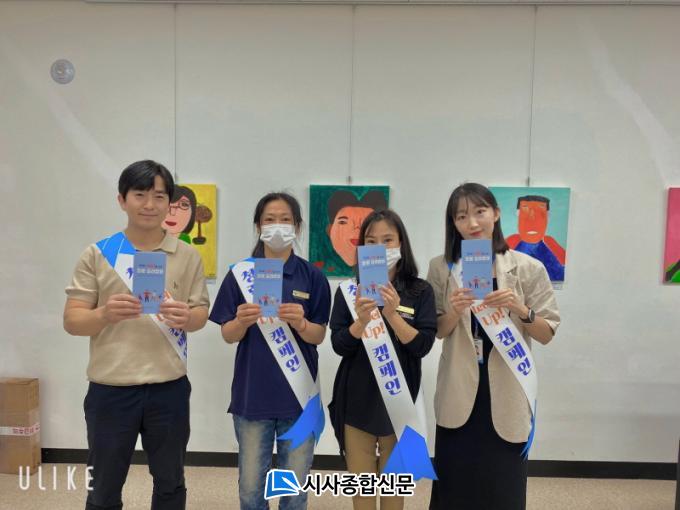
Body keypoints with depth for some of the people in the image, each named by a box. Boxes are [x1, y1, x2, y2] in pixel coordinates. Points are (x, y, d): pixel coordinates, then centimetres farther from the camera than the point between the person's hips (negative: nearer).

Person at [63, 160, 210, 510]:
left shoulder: (187, 256, 1)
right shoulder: (96, 255, -1)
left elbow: (201, 313, 3)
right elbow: (71, 321, -2)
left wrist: (187, 317, -20)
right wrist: (105, 314, -24)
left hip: (169, 388, 1)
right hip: (110, 390, 0)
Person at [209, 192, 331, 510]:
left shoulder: (312, 277, -2)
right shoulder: (240, 274, -1)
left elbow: (319, 336, -3)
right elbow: (228, 336, -1)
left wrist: (300, 323, -24)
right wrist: (242, 321, -24)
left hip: (299, 395, 0)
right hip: (252, 394, 1)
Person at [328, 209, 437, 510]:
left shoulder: (420, 291, -4)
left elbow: (422, 346, -11)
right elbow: (339, 345, -8)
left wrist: (392, 315, -25)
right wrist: (362, 319, -26)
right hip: (356, 400, 1)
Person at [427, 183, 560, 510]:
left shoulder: (528, 268, -3)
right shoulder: (441, 268, 0)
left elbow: (547, 334, -1)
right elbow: (437, 332, 3)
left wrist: (521, 310, -19)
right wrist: (454, 312, -17)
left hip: (507, 394, -1)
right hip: (459, 394, 1)